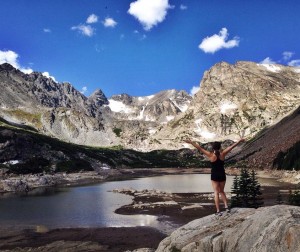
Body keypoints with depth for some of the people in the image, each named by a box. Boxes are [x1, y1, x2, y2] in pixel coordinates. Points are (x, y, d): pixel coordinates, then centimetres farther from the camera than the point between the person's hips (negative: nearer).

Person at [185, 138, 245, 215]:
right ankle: (226, 207, 11)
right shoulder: (223, 154, -7)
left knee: (216, 193, 3)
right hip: (222, 175, 3)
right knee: (222, 191, 21)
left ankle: (218, 211, 0)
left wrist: (191, 142, -7)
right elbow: (232, 146, 1)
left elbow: (199, 148, -11)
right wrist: (239, 141, 11)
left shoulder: (210, 155, -13)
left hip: (214, 176, -2)